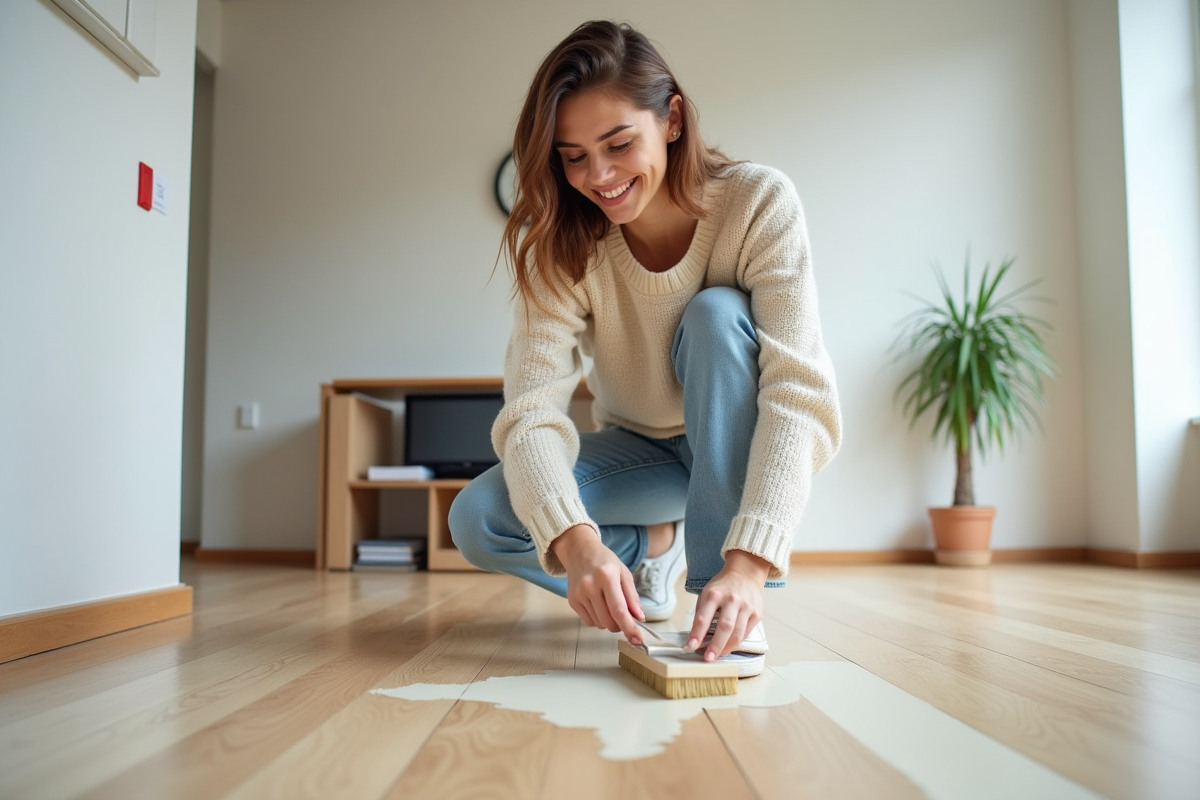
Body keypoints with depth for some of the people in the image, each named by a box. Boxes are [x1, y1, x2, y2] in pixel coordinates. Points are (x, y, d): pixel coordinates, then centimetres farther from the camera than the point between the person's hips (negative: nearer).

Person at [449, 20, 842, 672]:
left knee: (717, 314, -32)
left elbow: (799, 391, -32)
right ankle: (652, 546, 5)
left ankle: (721, 588, -27)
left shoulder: (759, 202, -23)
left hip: (741, 448, -2)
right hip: (639, 452, 2)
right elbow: (531, 408, -28)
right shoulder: (562, 246, -18)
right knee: (477, 521, -21)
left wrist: (747, 563, -44)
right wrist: (577, 542, -47)